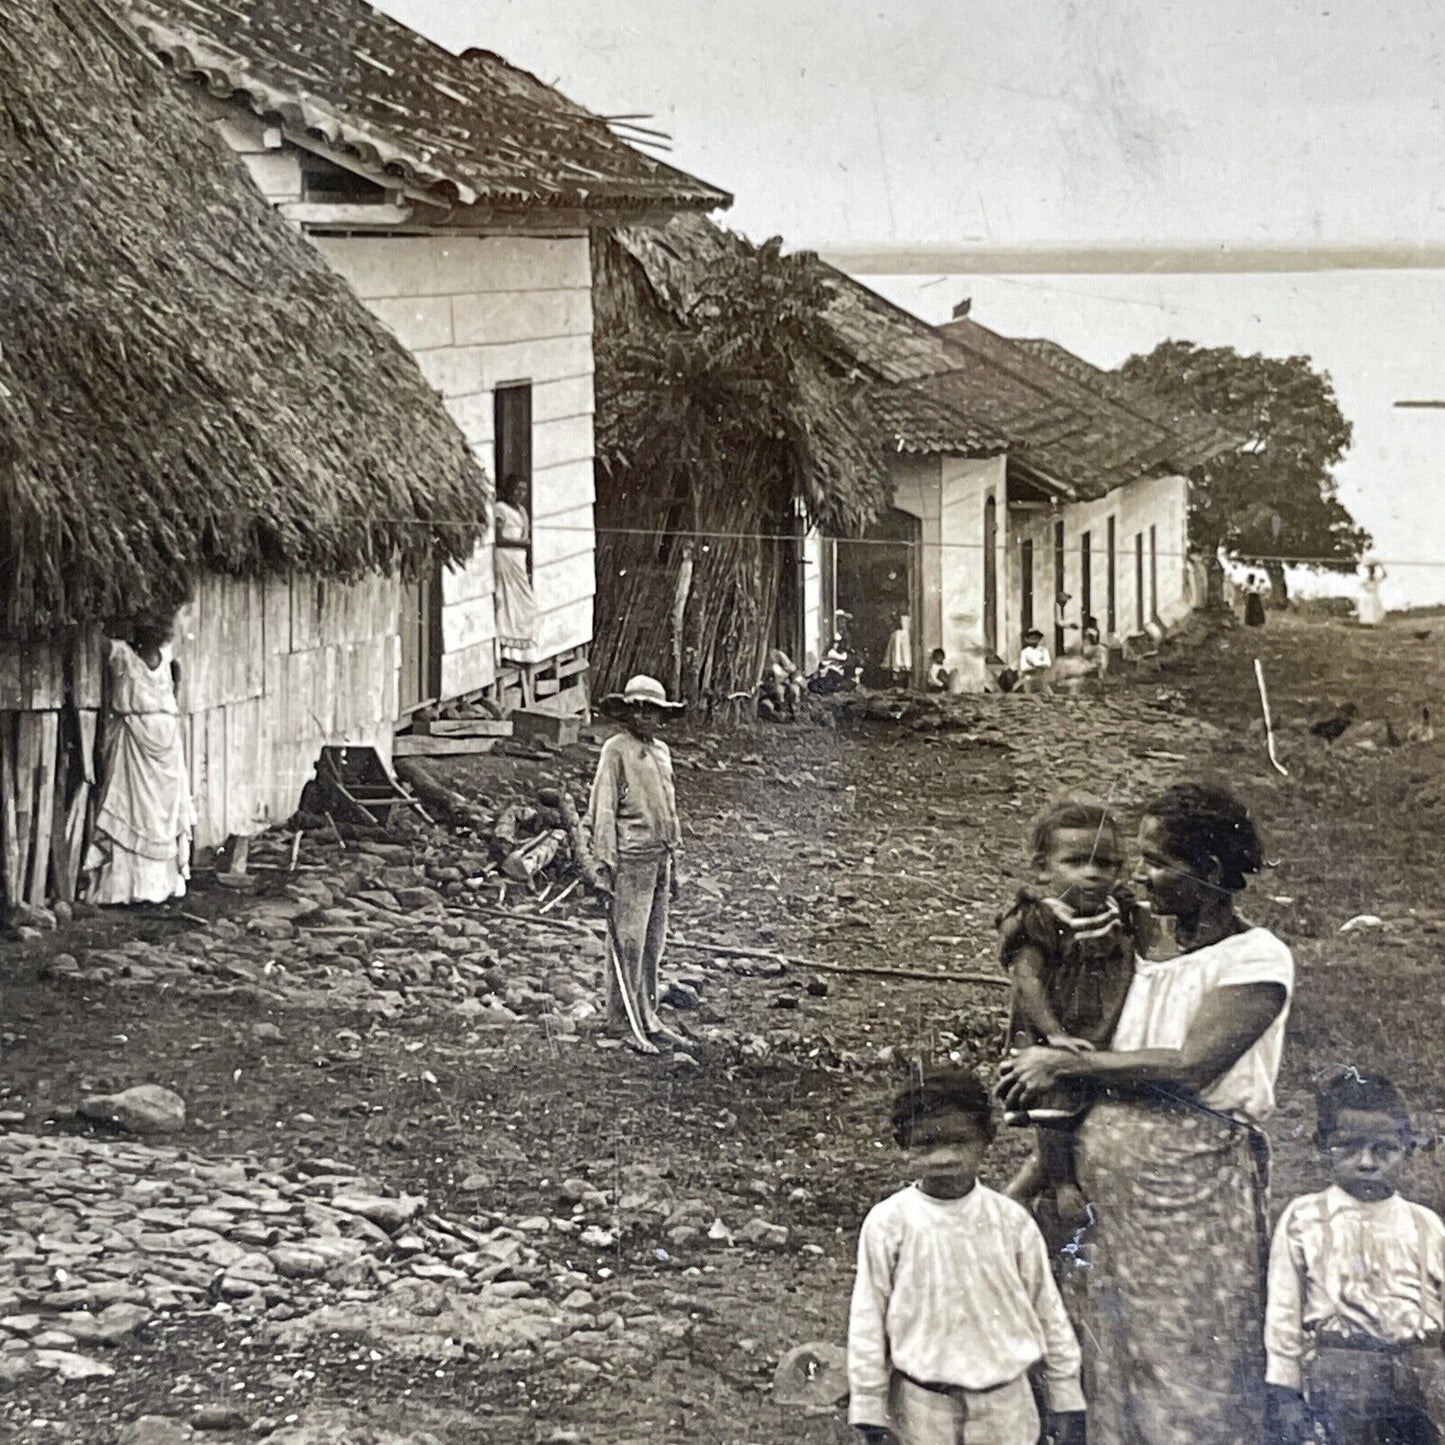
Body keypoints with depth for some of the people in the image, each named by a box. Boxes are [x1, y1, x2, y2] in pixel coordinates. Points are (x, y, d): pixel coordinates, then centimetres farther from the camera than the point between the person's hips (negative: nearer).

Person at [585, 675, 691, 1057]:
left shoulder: (661, 752, 16)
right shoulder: (616, 750, -6)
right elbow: (602, 809, -10)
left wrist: (673, 861, 21)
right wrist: (605, 860, -15)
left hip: (660, 856, 8)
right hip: (630, 858, -8)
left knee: (653, 945, 11)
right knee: (627, 943, -6)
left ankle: (648, 1019, 19)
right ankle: (622, 1023, -2)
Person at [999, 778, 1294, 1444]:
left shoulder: (1256, 958, -7)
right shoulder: (1147, 938, 14)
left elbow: (1192, 1064, -18)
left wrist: (1065, 1063, -13)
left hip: (1197, 1180, -7)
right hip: (1114, 1182, 7)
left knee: (1194, 1364, -3)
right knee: (1113, 1360, 9)